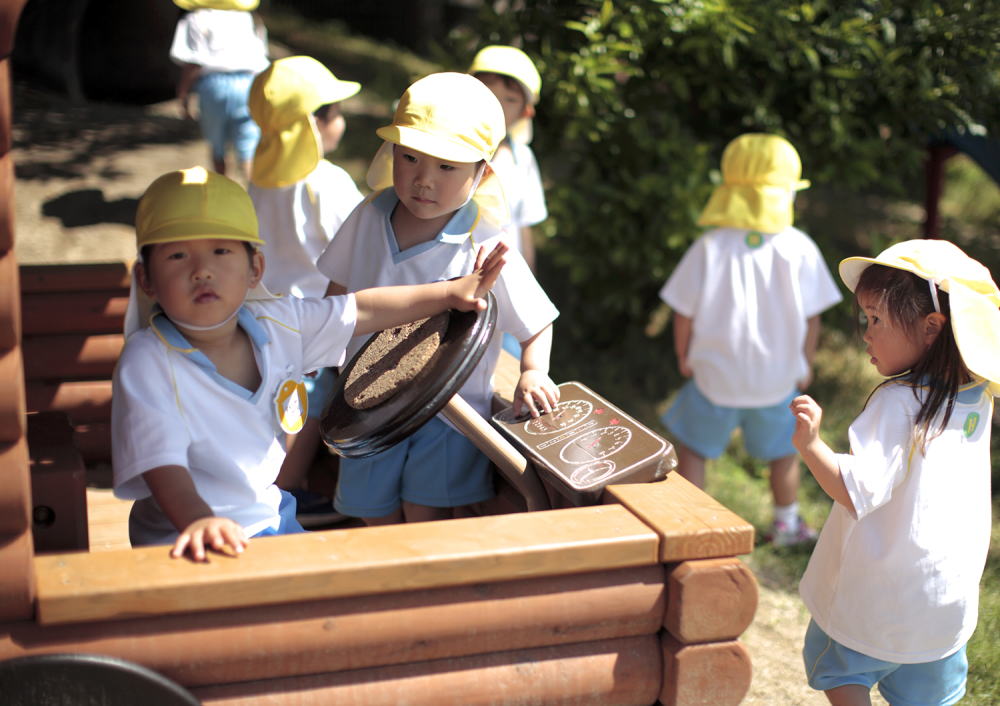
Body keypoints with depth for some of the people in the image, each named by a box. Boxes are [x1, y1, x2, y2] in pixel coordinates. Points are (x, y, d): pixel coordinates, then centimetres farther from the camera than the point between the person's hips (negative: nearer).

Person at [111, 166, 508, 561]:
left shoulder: (274, 324, -5)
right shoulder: (147, 363, -21)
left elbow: (363, 310, 7)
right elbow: (163, 467, -29)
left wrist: (452, 292, 10)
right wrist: (200, 520, -49)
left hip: (269, 515, 5)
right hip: (188, 541, -5)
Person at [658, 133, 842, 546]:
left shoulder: (710, 248, -15)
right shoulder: (799, 249, -12)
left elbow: (684, 313, -8)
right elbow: (811, 317, -5)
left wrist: (684, 358, 10)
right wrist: (805, 364, 12)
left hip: (715, 376, -2)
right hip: (778, 377, 2)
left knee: (691, 448, 17)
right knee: (783, 452, 24)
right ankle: (787, 524, 42)